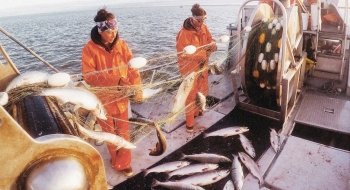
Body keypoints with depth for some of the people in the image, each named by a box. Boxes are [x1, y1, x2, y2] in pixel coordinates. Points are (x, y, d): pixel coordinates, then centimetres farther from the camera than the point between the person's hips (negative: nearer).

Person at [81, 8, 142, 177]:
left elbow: (132, 67, -6)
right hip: (102, 97, -2)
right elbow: (88, 75, -20)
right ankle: (115, 157, 42)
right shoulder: (90, 49, -15)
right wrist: (115, 78, -31)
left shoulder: (121, 44, -7)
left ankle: (123, 163, 31)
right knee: (108, 131, 18)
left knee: (123, 130, 12)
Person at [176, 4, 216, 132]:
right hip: (190, 68, -7)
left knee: (201, 91, 21)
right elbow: (182, 53, -22)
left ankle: (196, 111, 46)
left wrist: (212, 45, -16)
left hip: (202, 66, 7)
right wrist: (202, 53, -28)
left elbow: (210, 40, 10)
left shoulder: (204, 28, 0)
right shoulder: (184, 32, -21)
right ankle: (190, 122, 16)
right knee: (191, 94, 2)